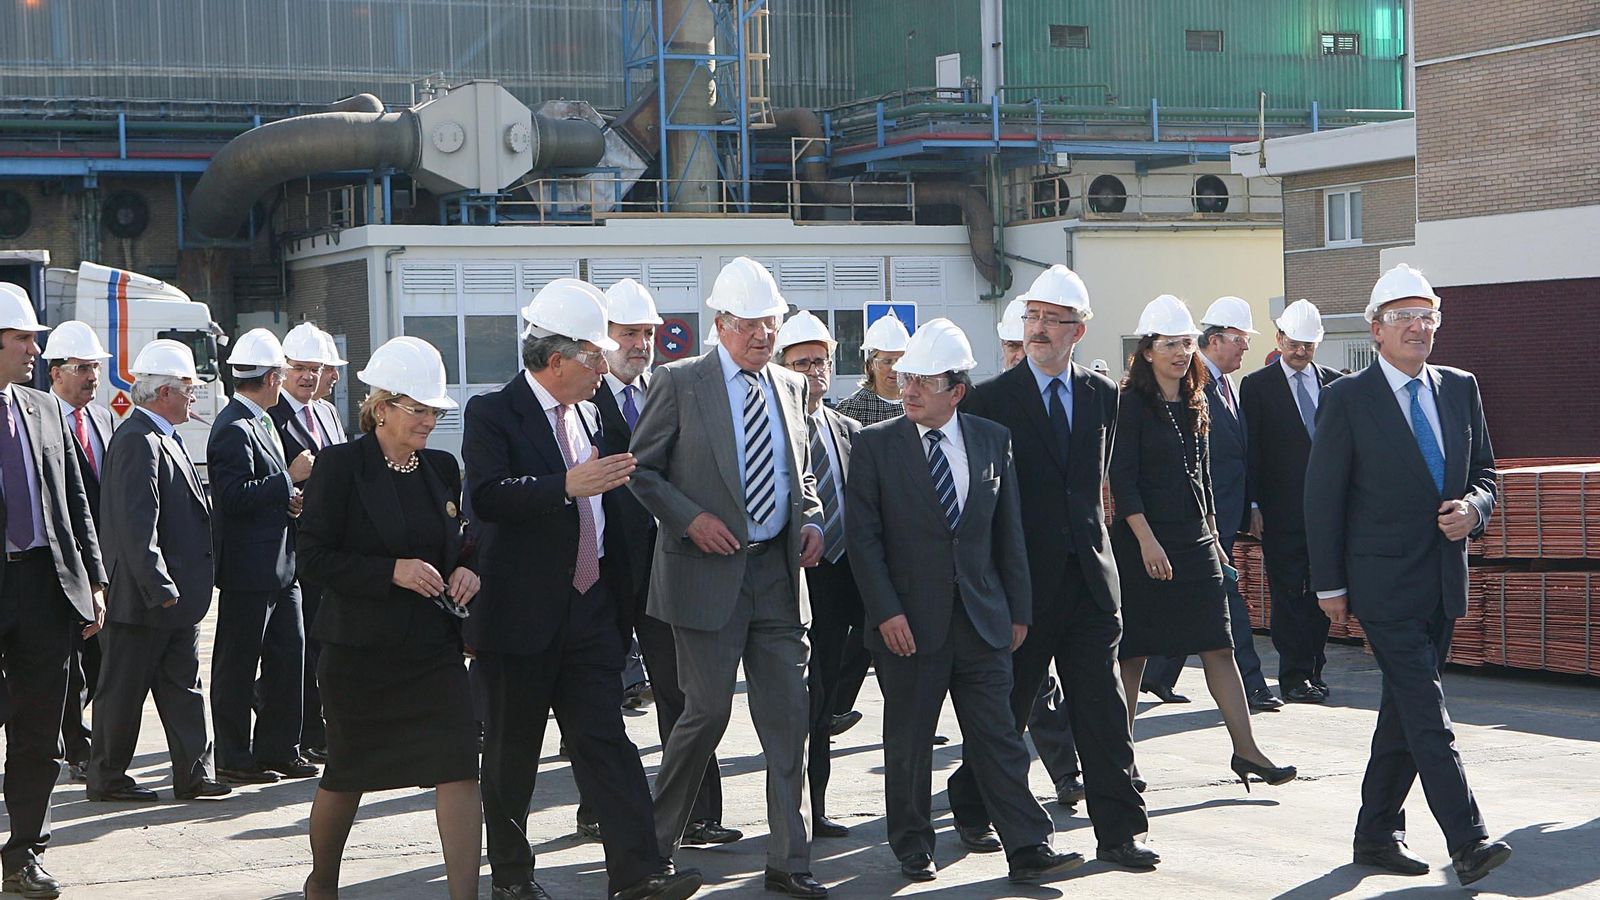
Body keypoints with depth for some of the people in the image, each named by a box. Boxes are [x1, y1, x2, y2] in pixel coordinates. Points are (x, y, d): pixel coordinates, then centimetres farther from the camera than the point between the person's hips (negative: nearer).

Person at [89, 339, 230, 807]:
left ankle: (193, 773, 16)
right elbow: (136, 523, -24)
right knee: (123, 689, 2)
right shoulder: (137, 441, -18)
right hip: (143, 597, -10)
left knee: (181, 684, 11)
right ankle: (106, 778, 12)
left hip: (176, 594, 10)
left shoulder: (162, 439, 14)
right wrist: (160, 589, -25)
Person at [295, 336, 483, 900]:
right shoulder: (340, 465, -8)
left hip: (434, 645, 4)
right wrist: (392, 572, -21)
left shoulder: (441, 468, 9)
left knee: (459, 768, -10)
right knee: (346, 774, 11)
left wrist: (466, 570, -1)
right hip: (359, 649, -4)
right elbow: (314, 554, -12)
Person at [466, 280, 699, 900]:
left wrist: (620, 590, 22)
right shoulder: (493, 415, -9)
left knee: (604, 740, -1)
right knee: (512, 751, 7)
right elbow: (487, 495, -25)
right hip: (521, 615, -6)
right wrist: (568, 486, -33)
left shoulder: (586, 413, 14)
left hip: (590, 610, 6)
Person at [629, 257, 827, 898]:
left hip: (779, 569, 5)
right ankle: (657, 839, 18)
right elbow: (640, 468, -1)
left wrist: (811, 518, 5)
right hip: (708, 572, -5)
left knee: (787, 715, 2)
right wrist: (690, 519, -13)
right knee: (708, 710, -3)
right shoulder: (680, 383, -2)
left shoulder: (789, 386, 14)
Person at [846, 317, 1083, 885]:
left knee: (998, 737, 1)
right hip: (909, 620, -2)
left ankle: (1028, 850, 0)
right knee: (909, 743, 7)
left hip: (982, 619, 2)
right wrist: (886, 612, -12)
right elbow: (863, 536, -4)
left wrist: (1018, 610, 9)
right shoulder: (876, 444, -1)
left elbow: (1009, 532, 11)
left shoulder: (992, 441, 7)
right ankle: (913, 848, 20)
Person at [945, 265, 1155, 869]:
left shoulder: (1102, 395, 9)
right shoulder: (991, 399, -3)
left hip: (1089, 576, 3)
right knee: (1005, 708, 9)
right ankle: (972, 810, 27)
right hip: (1022, 580, -3)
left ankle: (1118, 832, 2)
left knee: (1102, 708, -1)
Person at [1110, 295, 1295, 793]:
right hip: (1143, 541, -6)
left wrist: (1213, 539, 18)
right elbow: (1122, 479, -13)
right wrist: (1147, 540, -20)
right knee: (1133, 653, 1)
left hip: (1195, 541, 6)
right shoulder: (1132, 405, -7)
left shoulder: (1196, 406, 13)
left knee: (1219, 647, -1)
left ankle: (1245, 750, -2)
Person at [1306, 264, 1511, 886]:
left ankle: (1377, 834, 23)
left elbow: (1484, 472, 16)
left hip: (1443, 581, 6)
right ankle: (1468, 841, -15)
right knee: (1428, 716, -12)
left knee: (1404, 711, 13)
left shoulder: (1460, 389, 10)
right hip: (1385, 583, -6)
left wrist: (1473, 507, -7)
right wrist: (1329, 585, -6)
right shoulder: (1347, 399, -6)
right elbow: (1323, 498, -4)